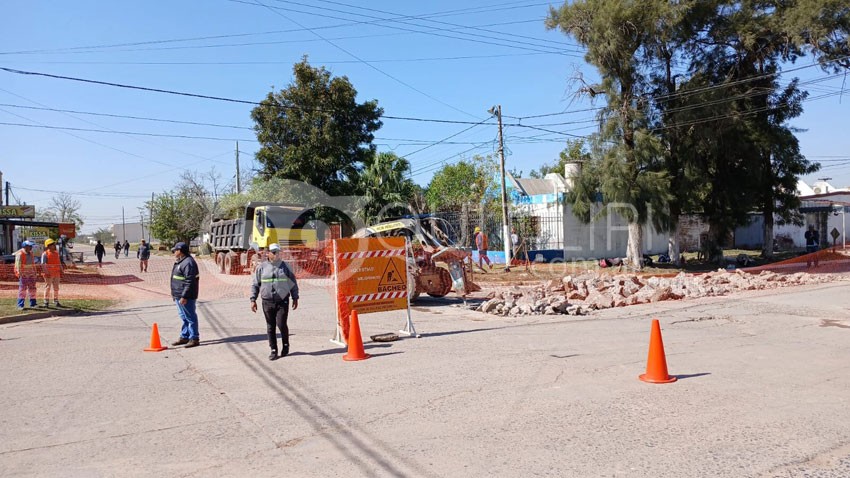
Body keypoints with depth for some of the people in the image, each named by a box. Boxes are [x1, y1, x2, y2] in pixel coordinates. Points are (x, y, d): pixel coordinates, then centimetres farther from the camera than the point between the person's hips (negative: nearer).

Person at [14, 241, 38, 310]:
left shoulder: (31, 253, 13)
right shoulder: (20, 254, -12)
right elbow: (18, 265, -16)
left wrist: (34, 272, 17)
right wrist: (20, 274, -21)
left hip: (31, 274, 8)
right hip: (23, 275, -8)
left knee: (32, 288, 12)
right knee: (22, 289, -7)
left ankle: (33, 303, 22)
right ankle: (20, 305, -4)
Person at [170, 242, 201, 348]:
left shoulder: (188, 263, -20)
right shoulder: (180, 262, 15)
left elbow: (190, 282, -25)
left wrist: (184, 296, -25)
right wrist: (175, 294, 23)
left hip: (186, 297, -11)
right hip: (179, 295, 11)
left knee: (190, 317, -3)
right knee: (184, 317, 17)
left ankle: (194, 339, 3)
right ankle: (184, 337, 26)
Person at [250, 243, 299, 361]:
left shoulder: (285, 266, 5)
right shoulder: (262, 267, 6)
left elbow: (293, 283, 9)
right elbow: (255, 284, 10)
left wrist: (295, 298, 6)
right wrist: (253, 299, 3)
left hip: (282, 301, -1)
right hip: (267, 302, 2)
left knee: (281, 324, -9)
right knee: (270, 327, 5)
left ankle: (285, 345, 16)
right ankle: (273, 350, 16)